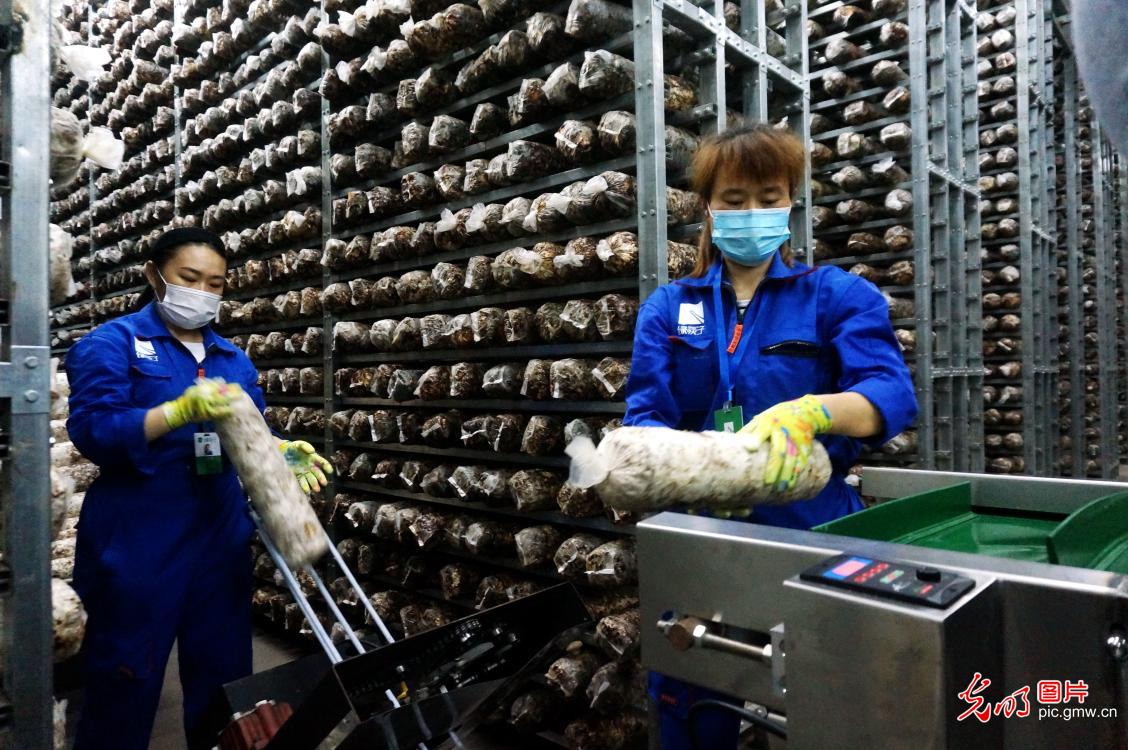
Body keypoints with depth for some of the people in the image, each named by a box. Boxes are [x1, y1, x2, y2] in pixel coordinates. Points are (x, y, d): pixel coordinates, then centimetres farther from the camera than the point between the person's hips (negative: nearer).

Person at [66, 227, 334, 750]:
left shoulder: (234, 359, 12)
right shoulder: (112, 343, -4)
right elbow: (92, 431, -16)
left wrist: (284, 456, -11)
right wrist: (181, 411, -31)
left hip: (221, 539, 5)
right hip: (140, 544, -5)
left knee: (223, 672, 16)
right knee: (126, 682, 9)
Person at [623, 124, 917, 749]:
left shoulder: (838, 295, 2)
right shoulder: (668, 308, 7)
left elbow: (890, 394, -12)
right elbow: (645, 414, -4)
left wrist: (807, 412, -33)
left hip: (809, 527, -1)